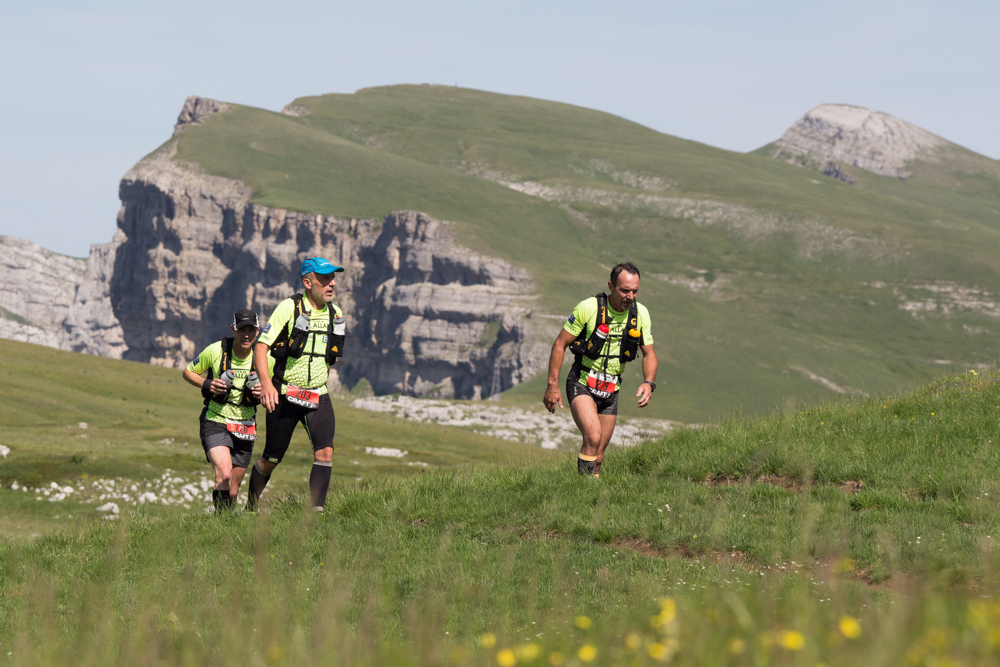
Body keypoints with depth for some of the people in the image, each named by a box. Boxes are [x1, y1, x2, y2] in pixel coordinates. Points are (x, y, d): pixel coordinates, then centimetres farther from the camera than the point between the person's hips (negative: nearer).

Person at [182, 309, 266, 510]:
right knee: (224, 475, -27)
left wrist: (263, 393, -14)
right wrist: (207, 384, -15)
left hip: (245, 426, 3)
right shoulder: (216, 351, -11)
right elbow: (188, 372, 4)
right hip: (215, 421, -3)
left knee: (232, 492, 8)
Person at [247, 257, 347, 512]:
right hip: (284, 396, -4)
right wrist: (266, 383, -28)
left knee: (325, 451, -18)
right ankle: (251, 508, 28)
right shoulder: (289, 308, -11)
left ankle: (316, 511, -18)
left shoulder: (335, 314, 6)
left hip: (317, 397, 4)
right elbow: (261, 348, -14)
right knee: (271, 459, 6)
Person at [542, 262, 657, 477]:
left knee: (597, 458, 8)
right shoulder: (588, 308, -16)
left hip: (610, 390, 5)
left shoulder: (641, 314, -3)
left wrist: (649, 383, -13)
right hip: (582, 384, -5)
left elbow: (649, 354, 7)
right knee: (593, 438, -28)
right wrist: (552, 385, -11)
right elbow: (560, 344, -8)